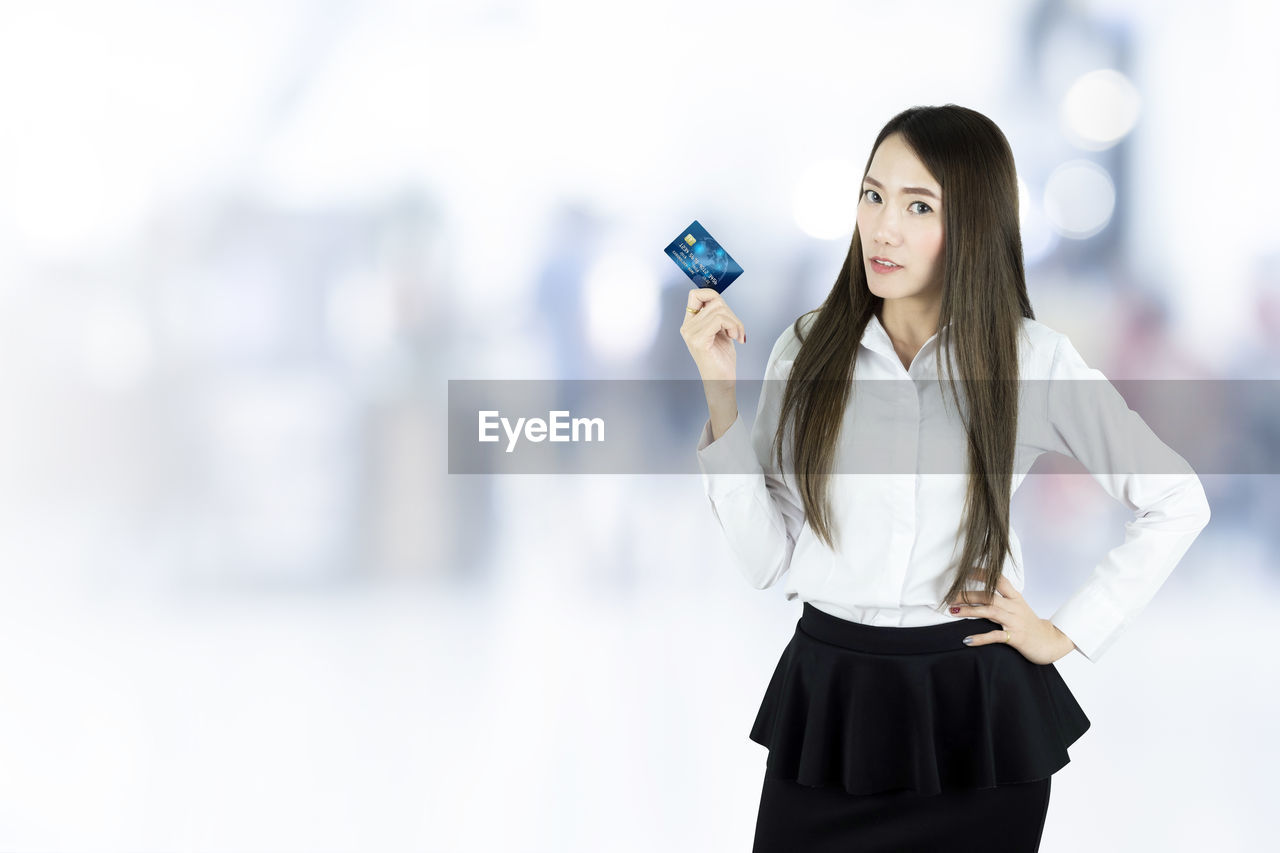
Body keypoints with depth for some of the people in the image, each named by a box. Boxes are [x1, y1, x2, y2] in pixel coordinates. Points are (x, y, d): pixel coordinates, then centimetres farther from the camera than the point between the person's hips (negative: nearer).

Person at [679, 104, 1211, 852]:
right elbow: (765, 558, -4)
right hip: (828, 703, 2)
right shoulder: (809, 350, 0)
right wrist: (722, 396, -11)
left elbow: (1178, 502, 3)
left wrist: (1069, 634, 0)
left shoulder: (1033, 358, -6)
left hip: (976, 710, -1)